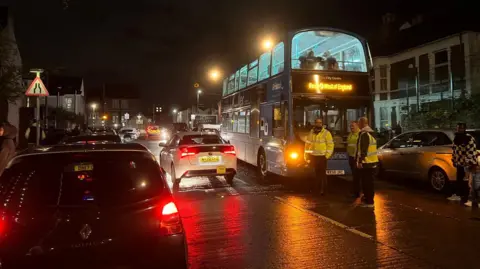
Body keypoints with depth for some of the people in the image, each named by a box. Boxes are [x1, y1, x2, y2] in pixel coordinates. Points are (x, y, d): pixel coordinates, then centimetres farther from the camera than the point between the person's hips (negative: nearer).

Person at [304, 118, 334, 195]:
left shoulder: (326, 133, -3)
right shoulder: (311, 133, 11)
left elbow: (330, 145, -7)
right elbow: (307, 144, 13)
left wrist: (327, 155, -14)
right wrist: (307, 155, 8)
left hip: (322, 157, -4)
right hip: (313, 156, 4)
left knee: (322, 174, -2)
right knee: (316, 173, 13)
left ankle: (323, 189, 4)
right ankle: (316, 189, 22)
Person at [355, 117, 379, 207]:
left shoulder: (364, 134, -17)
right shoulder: (370, 133, 16)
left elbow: (363, 149, -23)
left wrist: (360, 161, -21)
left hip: (366, 162, -10)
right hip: (372, 161, 10)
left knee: (366, 183, -3)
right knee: (369, 183, 17)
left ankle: (369, 202, 3)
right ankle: (367, 199, 26)